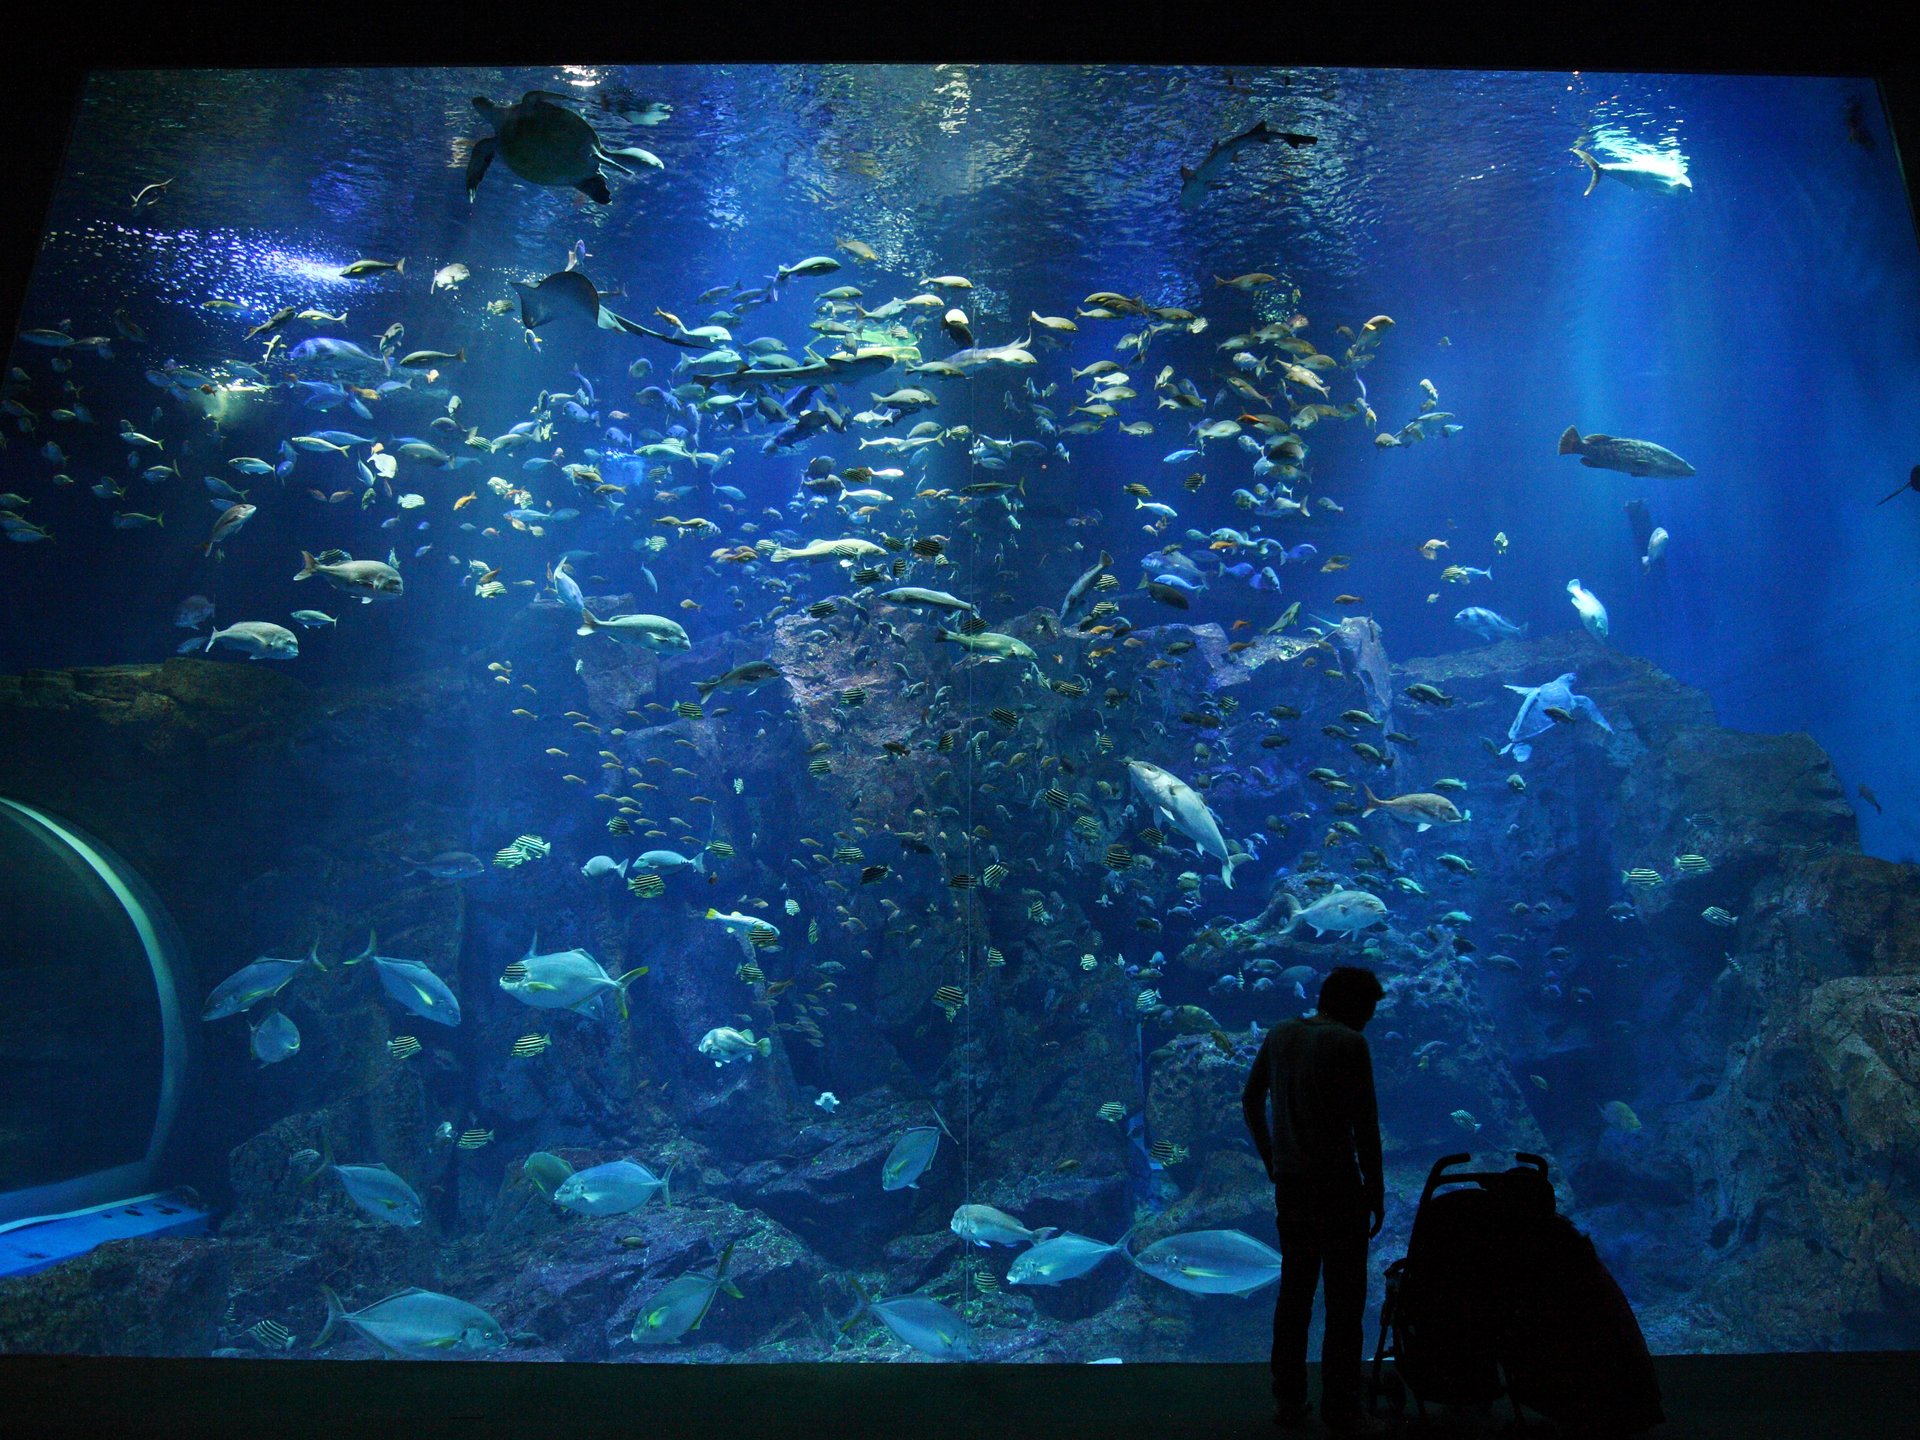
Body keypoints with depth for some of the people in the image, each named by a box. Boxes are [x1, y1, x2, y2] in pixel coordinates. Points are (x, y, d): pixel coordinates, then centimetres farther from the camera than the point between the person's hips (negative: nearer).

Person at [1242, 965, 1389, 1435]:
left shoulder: (1279, 1035, 6)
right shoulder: (1348, 1044, -14)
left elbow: (1251, 1101, 13)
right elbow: (1365, 1125, -14)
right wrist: (1375, 1189, -4)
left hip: (1289, 1184, 6)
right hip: (1337, 1186, -6)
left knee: (1294, 1291, 16)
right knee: (1344, 1300, 5)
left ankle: (1288, 1400, 24)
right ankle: (1341, 1410, 13)